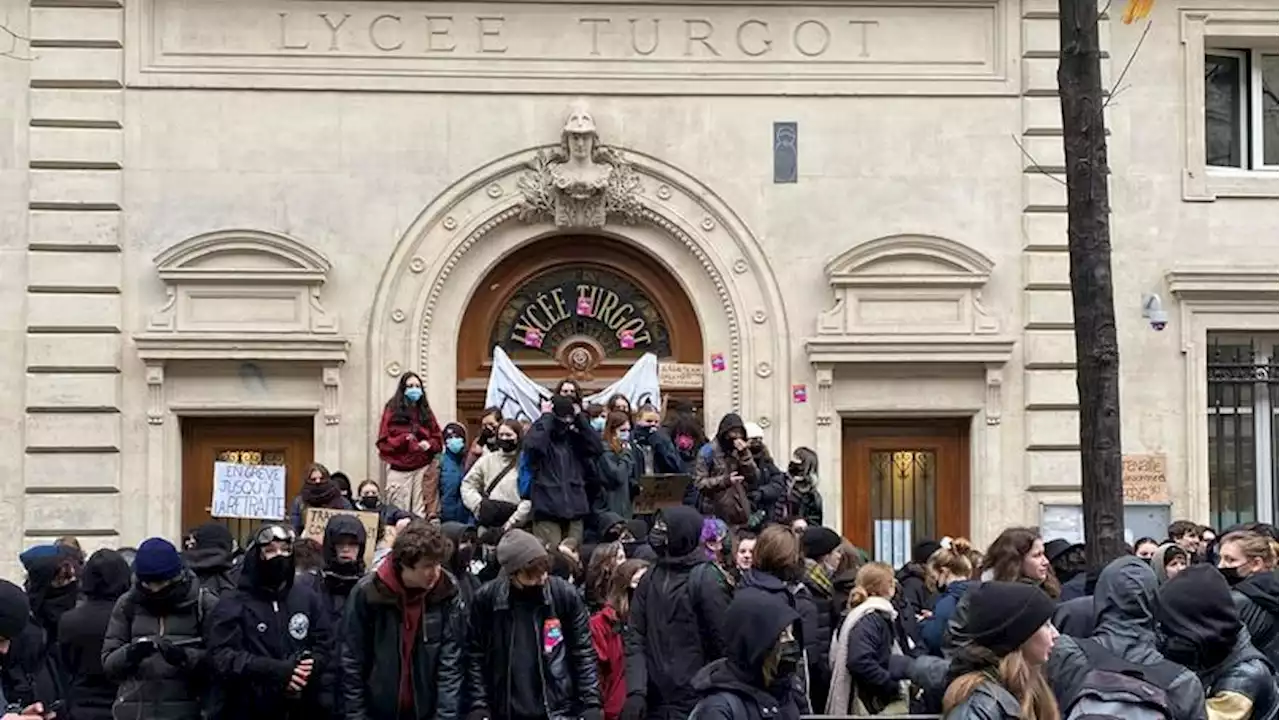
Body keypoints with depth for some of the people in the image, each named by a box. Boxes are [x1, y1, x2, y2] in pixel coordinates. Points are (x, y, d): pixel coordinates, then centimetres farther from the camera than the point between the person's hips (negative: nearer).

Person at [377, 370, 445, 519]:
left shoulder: (425, 411, 13)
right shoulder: (393, 410, 4)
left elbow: (438, 438, 14)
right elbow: (383, 442, 0)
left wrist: (429, 444, -7)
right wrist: (403, 439, -14)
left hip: (422, 469, 2)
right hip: (399, 469, -2)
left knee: (420, 512, -3)